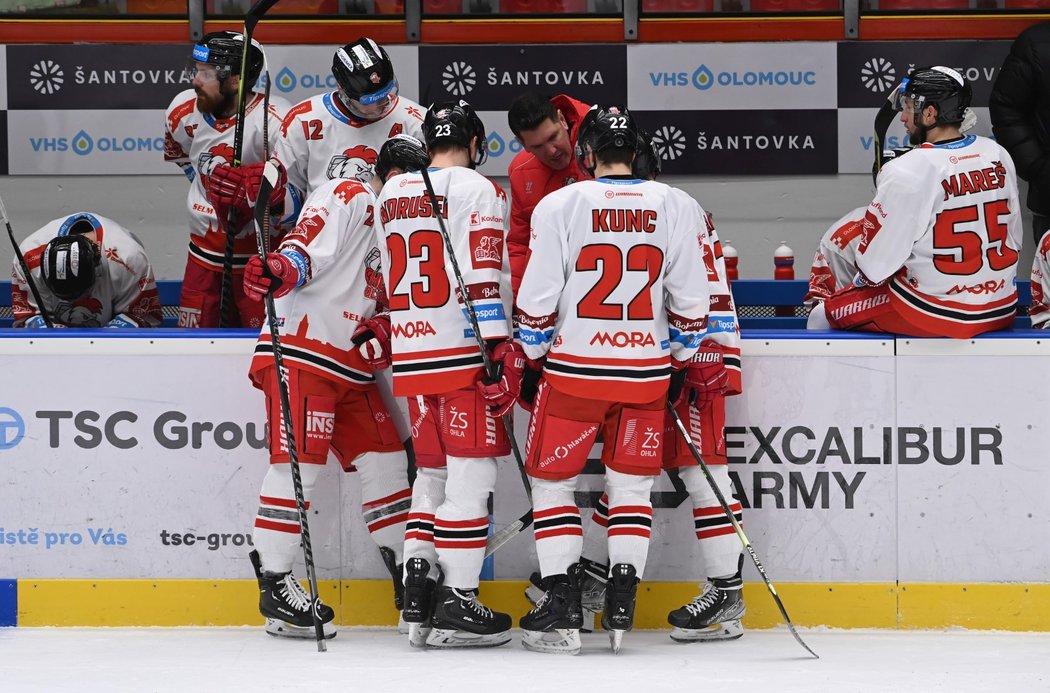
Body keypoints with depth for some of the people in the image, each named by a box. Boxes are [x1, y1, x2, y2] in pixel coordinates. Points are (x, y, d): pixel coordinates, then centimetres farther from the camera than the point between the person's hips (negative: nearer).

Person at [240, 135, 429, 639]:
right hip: (303, 349, -10)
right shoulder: (348, 199, -6)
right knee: (299, 462, -13)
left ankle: (409, 580, 14)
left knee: (386, 460, 7)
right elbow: (306, 250, -21)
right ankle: (274, 585, -9)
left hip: (352, 367, 10)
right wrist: (280, 270, -40)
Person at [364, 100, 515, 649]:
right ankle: (456, 603, -7)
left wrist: (383, 334, 33)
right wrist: (500, 355, -17)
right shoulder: (476, 190, -7)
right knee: (470, 474, -4)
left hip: (410, 357, 7)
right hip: (463, 351, -7)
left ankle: (418, 591, 7)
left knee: (432, 471, 16)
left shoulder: (391, 194, 14)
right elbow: (484, 276, -15)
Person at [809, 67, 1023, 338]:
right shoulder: (998, 157, -1)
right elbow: (1013, 241, 10)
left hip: (930, 316, -7)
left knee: (822, 316, 13)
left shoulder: (905, 172, -19)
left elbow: (874, 266, -12)